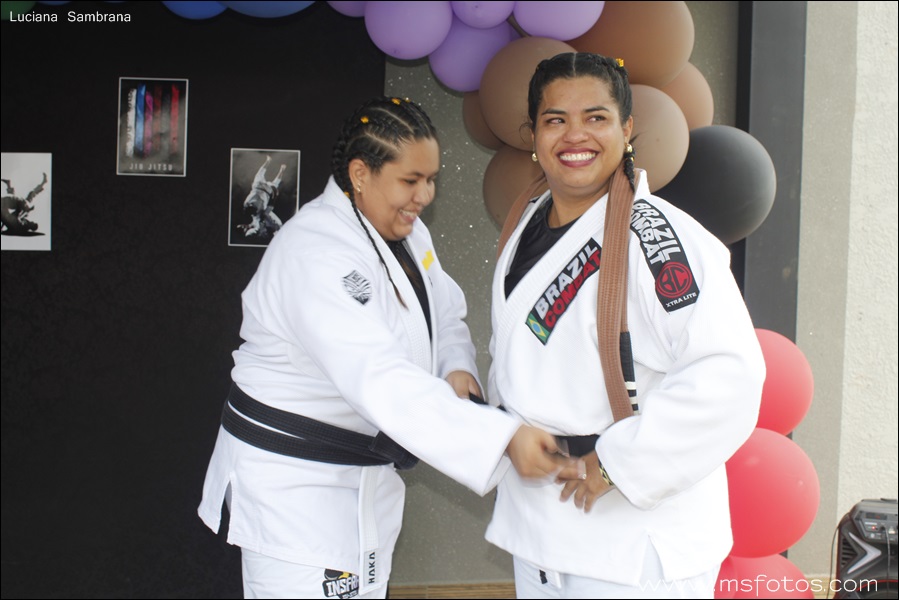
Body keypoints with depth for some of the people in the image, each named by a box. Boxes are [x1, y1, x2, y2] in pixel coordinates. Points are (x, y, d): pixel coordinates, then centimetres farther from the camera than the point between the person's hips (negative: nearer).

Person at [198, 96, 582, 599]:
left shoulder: (406, 231, 2)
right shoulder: (314, 254, -29)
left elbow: (445, 312, 10)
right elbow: (383, 382, -40)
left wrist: (457, 367, -14)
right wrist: (504, 438, -47)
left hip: (367, 477, 9)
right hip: (292, 478, -9)